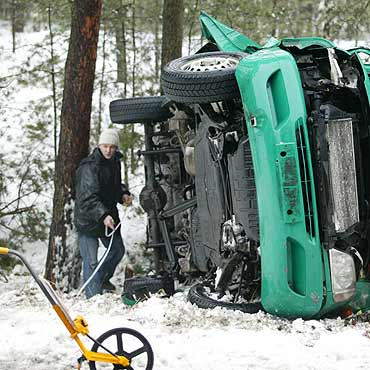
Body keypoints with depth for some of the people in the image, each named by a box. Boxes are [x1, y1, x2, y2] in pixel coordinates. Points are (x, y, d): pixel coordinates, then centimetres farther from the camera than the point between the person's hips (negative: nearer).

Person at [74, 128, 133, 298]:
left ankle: (102, 279, 46)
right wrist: (102, 215, -45)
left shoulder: (115, 162, 5)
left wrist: (123, 194, 3)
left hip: (109, 216, 9)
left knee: (117, 250, 24)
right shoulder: (89, 167, -23)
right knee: (91, 262, -11)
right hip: (88, 219, -9)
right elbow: (88, 197, -32)